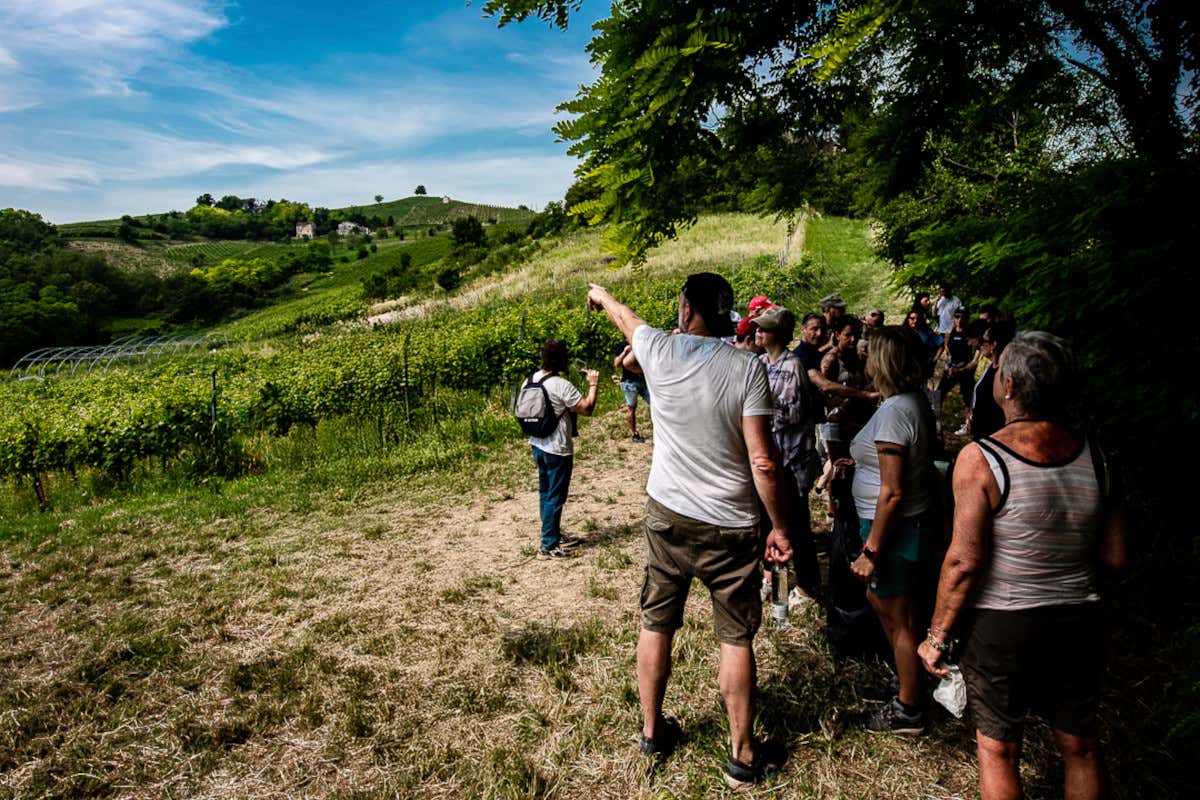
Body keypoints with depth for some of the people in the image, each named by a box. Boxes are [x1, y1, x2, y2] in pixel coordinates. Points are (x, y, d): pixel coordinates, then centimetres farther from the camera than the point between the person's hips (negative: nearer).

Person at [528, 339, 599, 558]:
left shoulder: (534, 378, 1)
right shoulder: (562, 386, -23)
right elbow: (587, 409, -22)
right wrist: (593, 384, -8)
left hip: (538, 445, 9)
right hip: (557, 450, -8)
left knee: (546, 493, 18)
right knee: (555, 497, 1)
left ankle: (554, 534, 33)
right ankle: (547, 546, 6)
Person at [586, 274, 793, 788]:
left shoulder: (659, 350, -7)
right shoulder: (747, 368, -13)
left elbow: (624, 317, 17)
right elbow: (763, 463, -17)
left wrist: (601, 295, 39)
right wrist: (779, 528, -4)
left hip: (666, 516, 2)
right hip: (729, 527, -2)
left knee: (656, 625, 18)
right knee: (736, 638, 12)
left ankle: (652, 729, 36)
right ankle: (742, 755, 26)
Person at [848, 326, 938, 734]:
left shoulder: (894, 412, -25)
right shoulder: (916, 402, 5)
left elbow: (892, 493, -26)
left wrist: (871, 550, -22)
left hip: (895, 527, -10)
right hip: (913, 520, 10)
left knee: (898, 617, 7)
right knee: (878, 598, 26)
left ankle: (909, 710, 26)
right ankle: (908, 680, 44)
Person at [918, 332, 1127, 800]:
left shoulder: (979, 459, -19)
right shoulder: (1095, 457, -4)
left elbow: (964, 561, -19)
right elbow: (1114, 558, 3)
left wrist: (937, 636, -8)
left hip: (1002, 626, -4)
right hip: (1080, 621, 4)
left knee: (998, 749, 15)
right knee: (1080, 745, 23)